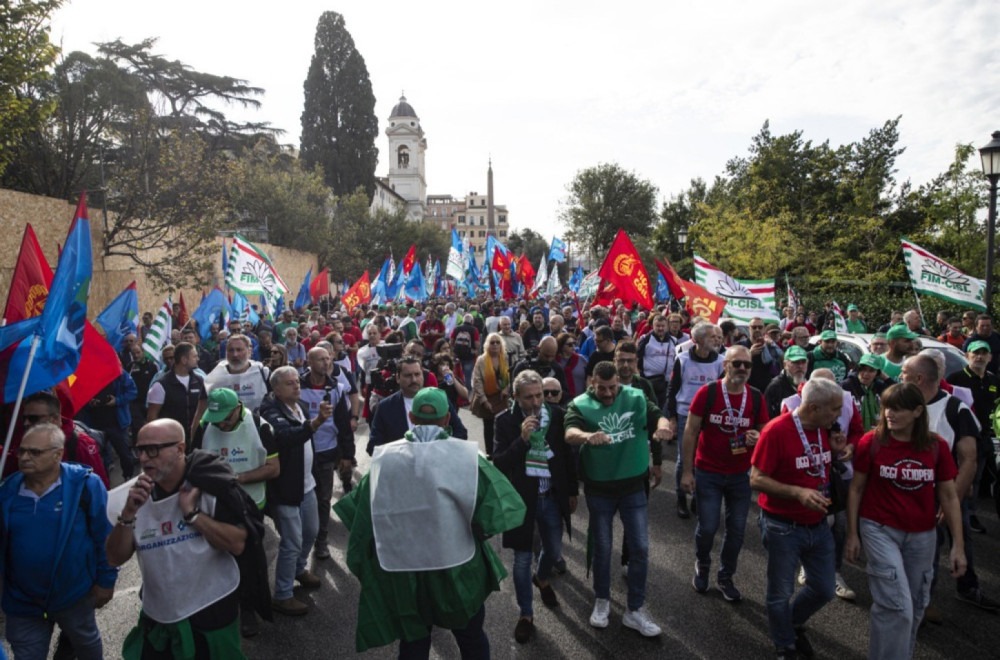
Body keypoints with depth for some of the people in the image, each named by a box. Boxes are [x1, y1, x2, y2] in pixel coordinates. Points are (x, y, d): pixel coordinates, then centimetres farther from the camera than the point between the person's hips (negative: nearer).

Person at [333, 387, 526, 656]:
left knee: (413, 643, 22)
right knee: (472, 639, 23)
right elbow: (493, 511, -19)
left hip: (402, 570, 2)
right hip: (457, 567, -1)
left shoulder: (384, 458, -8)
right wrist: (473, 533, 0)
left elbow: (362, 518, -4)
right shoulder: (465, 455, -15)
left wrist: (365, 567, 10)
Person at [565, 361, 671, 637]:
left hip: (633, 486, 2)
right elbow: (570, 433, -30)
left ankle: (635, 611, 22)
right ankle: (602, 601, 37)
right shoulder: (580, 405, -14)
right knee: (602, 548, 14)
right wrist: (588, 436, -54)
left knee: (640, 548, 6)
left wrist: (662, 425, -41)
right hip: (599, 489, -2)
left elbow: (658, 416, -16)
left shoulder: (636, 398, -5)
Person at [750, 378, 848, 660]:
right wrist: (798, 492, -31)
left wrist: (835, 452, -5)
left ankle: (794, 625, 45)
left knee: (824, 589, 16)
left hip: (818, 525, 7)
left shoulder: (824, 429, 0)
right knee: (781, 594, 11)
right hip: (783, 528, -6)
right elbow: (757, 479, -20)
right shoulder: (777, 430, -22)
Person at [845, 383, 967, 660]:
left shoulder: (936, 446, -5)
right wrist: (852, 534, -3)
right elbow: (856, 489, -3)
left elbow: (949, 496, 1)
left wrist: (958, 545, -1)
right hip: (880, 530, -3)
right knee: (897, 606, -9)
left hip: (923, 535, 3)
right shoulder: (871, 442, -12)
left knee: (915, 606, 16)